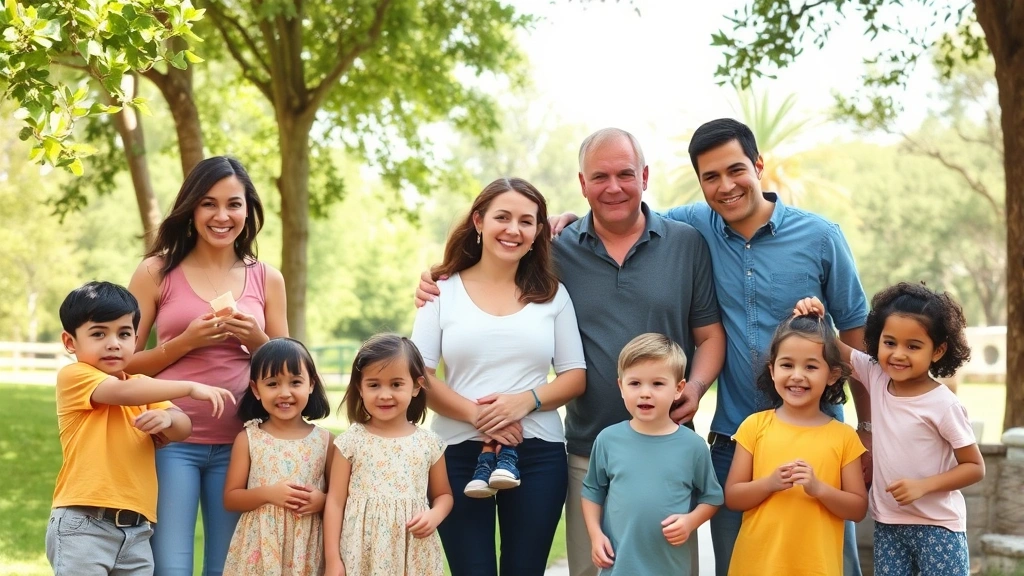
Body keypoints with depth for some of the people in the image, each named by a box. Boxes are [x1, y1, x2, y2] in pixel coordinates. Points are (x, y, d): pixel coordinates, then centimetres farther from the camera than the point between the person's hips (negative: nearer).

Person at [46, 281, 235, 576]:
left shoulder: (142, 385, 19)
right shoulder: (73, 376, -3)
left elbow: (184, 428, 5)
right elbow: (122, 392, -21)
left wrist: (166, 418, -18)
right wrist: (190, 387, -21)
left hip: (137, 529, 6)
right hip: (84, 523, -6)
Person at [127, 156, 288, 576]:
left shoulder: (266, 279, 9)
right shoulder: (157, 272, 1)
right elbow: (125, 363, 0)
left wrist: (255, 340, -7)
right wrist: (186, 341, -14)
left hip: (239, 442, 3)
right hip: (172, 440, -2)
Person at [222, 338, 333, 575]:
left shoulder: (324, 440, 1)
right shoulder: (248, 439, -1)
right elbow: (230, 498, -1)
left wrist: (322, 501, -14)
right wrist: (268, 493, -15)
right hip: (259, 548, -1)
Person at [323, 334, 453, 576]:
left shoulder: (429, 444, 2)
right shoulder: (351, 442, -3)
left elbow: (443, 494, 14)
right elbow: (335, 502, -1)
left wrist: (434, 516, -8)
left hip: (415, 556, 2)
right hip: (361, 555, -1)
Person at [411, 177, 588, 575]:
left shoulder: (552, 294, 8)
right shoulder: (444, 291, 3)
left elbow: (576, 376, 5)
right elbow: (419, 377, -3)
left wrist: (526, 400, -13)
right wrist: (475, 414, -17)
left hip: (539, 454, 1)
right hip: (458, 452, -1)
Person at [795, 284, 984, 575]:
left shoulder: (943, 405, -15)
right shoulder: (877, 378, -2)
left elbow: (975, 467, -10)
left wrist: (923, 486, -21)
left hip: (937, 527, -5)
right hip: (888, 523, 5)